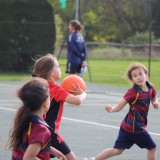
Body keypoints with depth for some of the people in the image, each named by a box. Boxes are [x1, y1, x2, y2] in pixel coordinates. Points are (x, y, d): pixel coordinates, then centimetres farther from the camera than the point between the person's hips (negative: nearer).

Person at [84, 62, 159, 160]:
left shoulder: (151, 88, 3)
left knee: (117, 150, 11)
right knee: (152, 148, 5)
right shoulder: (133, 92, -18)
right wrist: (112, 109, -38)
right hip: (136, 127, -7)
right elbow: (119, 106, -17)